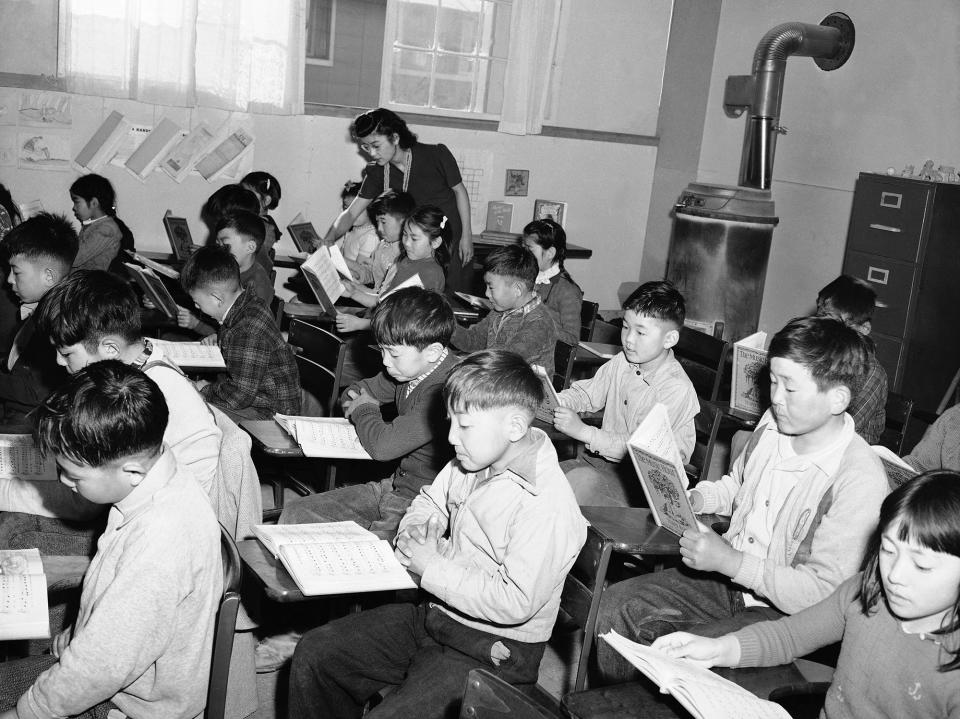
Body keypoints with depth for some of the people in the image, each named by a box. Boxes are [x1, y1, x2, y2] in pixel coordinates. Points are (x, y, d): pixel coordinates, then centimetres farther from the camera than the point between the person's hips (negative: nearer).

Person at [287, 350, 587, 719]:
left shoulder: (548, 507, -25)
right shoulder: (474, 462, 2)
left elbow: (516, 602, -28)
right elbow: (429, 501, 22)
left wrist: (431, 567, -21)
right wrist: (418, 530, -2)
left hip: (492, 651, -8)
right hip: (433, 613, 8)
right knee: (314, 653, 3)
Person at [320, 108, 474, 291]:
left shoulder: (436, 155, -17)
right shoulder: (377, 172, -7)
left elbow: (459, 190, -3)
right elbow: (351, 213, -5)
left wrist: (467, 234, -5)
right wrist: (329, 238, -23)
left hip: (452, 239, -3)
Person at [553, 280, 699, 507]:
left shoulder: (677, 389, -19)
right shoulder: (622, 362, 3)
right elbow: (587, 394, 17)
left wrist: (584, 432, -25)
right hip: (605, 457, 7)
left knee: (580, 483, -31)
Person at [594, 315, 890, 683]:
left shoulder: (860, 480, -24)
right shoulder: (773, 424, 0)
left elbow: (823, 593, -23)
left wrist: (732, 562, -26)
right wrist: (696, 499, 1)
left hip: (782, 612, -7)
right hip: (727, 577, 7)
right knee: (613, 606, -5)